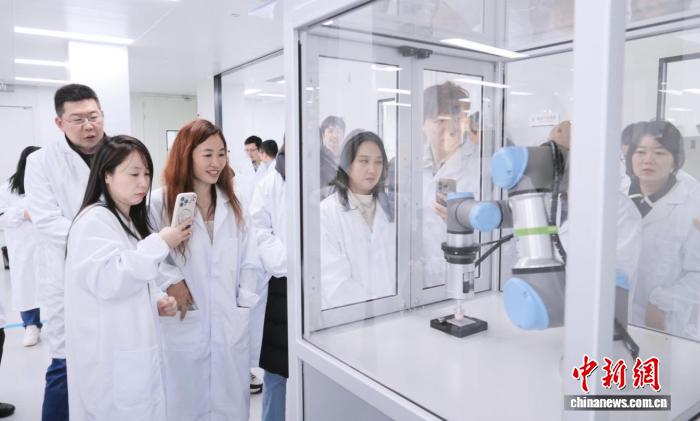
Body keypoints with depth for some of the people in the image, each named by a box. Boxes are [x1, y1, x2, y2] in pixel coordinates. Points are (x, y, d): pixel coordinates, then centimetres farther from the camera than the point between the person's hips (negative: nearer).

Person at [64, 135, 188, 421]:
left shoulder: (132, 221, 15)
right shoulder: (94, 220, -13)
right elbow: (108, 280, -24)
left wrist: (156, 301, 4)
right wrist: (160, 244, -22)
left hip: (137, 350, 9)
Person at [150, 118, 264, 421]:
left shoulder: (233, 203, 7)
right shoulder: (160, 203, -9)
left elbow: (250, 261, 7)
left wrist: (244, 304, 1)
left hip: (231, 327, 4)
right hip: (184, 327, -3)